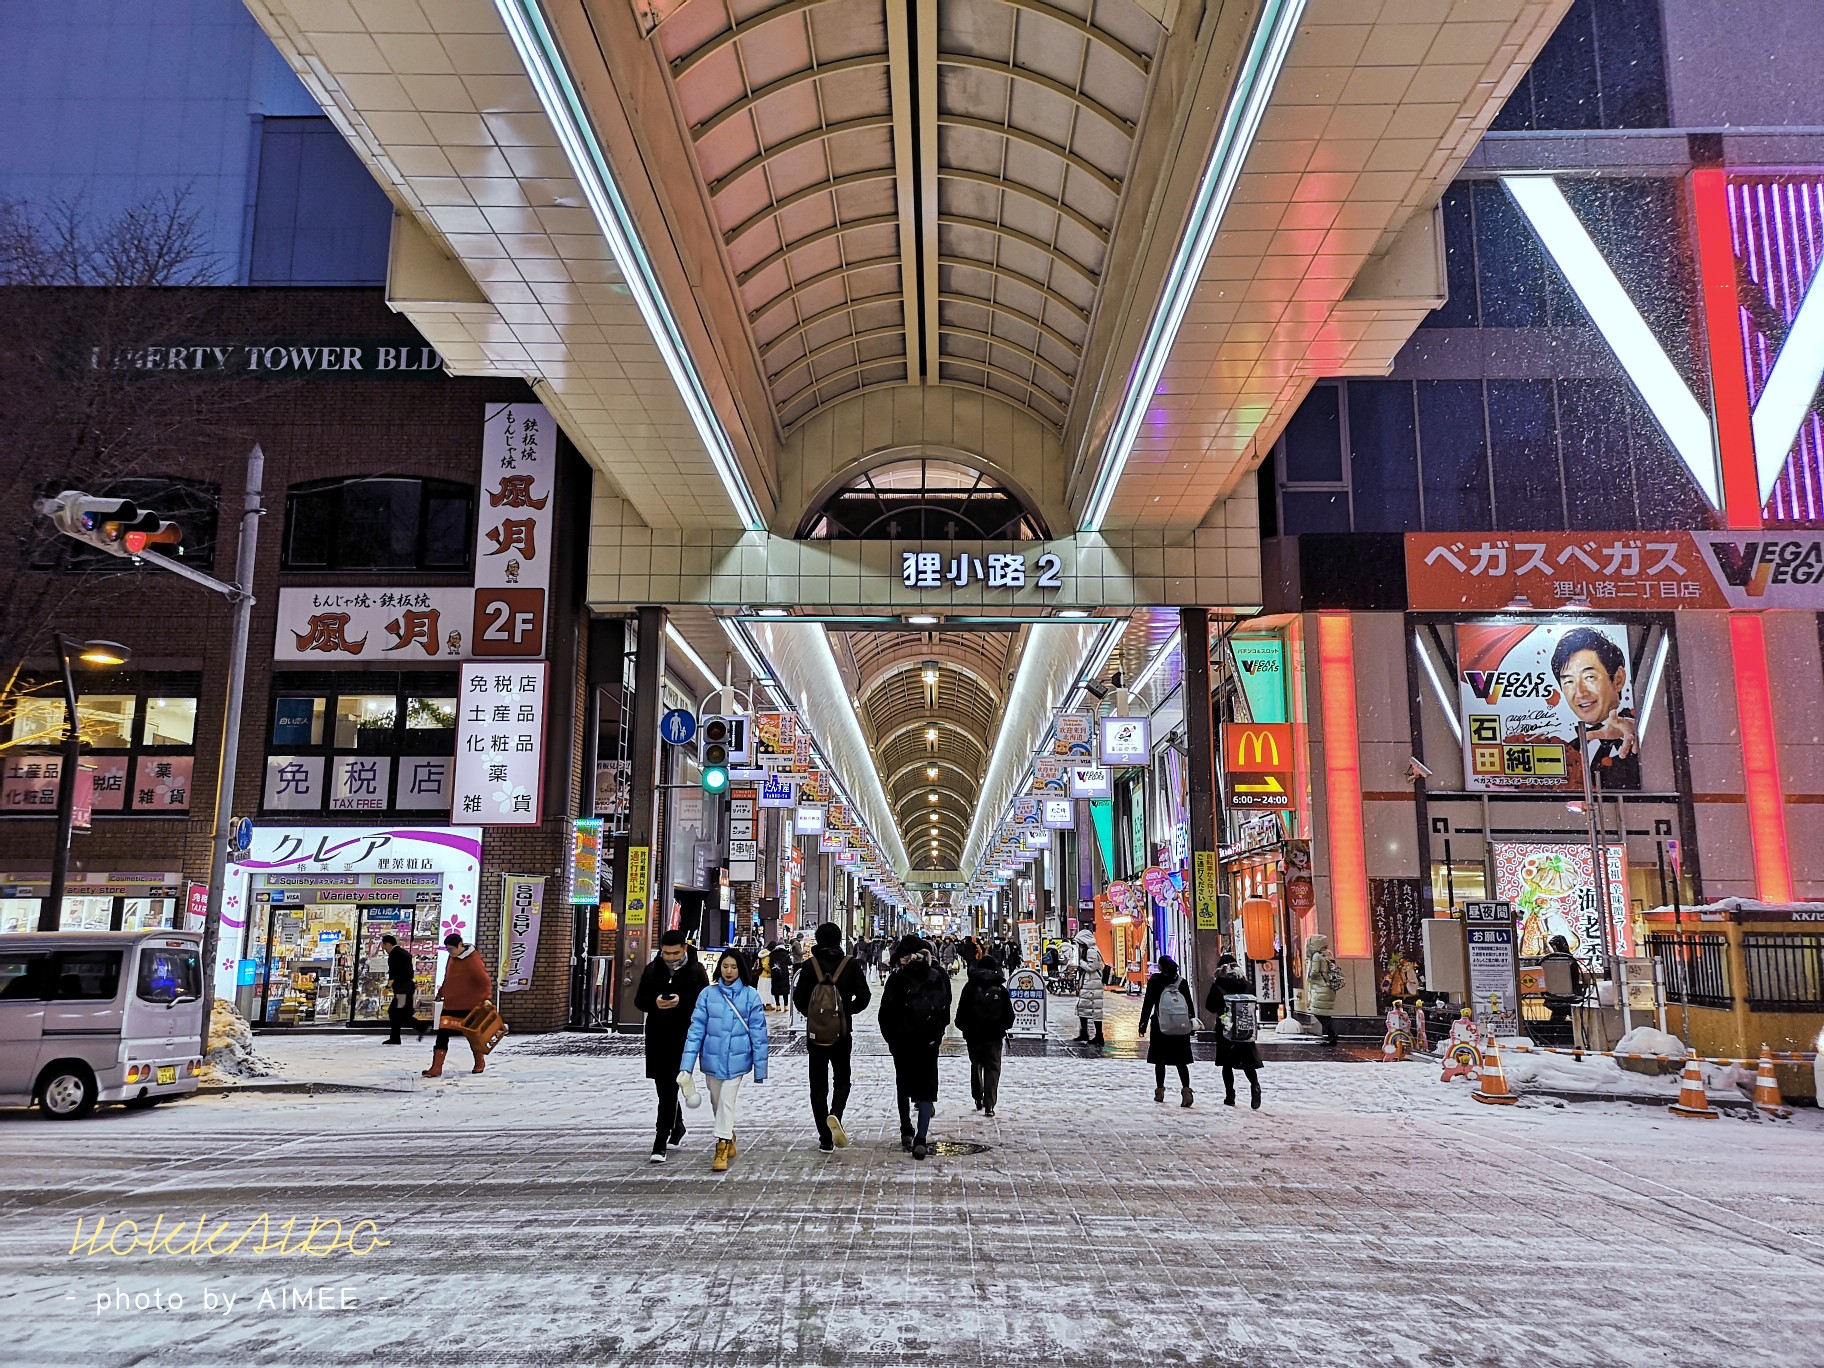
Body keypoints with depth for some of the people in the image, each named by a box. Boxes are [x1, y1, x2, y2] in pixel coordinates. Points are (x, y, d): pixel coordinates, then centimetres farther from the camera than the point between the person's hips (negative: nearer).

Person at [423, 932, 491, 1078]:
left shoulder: (472, 960, -18)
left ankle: (480, 1062, 30)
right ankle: (436, 1068, -3)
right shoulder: (452, 958, 6)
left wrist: (485, 998, -32)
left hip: (469, 1007, -6)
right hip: (450, 1005, 6)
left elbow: (485, 981, -21)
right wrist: (440, 993, 17)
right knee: (442, 1035, -3)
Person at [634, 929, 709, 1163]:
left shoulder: (696, 970, -4)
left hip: (683, 1036, -4)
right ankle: (677, 1126, 37)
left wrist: (681, 1001, -24)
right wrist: (654, 1002, -14)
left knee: (670, 1089, -8)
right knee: (663, 1087, 14)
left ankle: (660, 1143, -5)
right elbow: (639, 1000, 8)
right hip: (657, 1036, 4)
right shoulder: (653, 969, 6)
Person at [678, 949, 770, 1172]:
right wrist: (686, 1066, -9)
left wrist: (760, 1067, -3)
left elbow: (758, 1032, -3)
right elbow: (696, 1029, -4)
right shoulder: (708, 993, -3)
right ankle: (729, 1139, 40)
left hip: (737, 1059, -3)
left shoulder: (750, 995, -6)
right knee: (716, 1102, 17)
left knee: (727, 1102, -6)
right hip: (712, 1058, 3)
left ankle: (722, 1149, 7)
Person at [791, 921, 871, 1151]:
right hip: (843, 1033, 0)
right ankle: (835, 1114, -13)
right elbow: (863, 996, -6)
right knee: (842, 1079, 16)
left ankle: (825, 1139, 8)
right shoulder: (851, 964, -4)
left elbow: (799, 999, -4)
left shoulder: (809, 965, -4)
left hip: (815, 1032, 0)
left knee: (818, 1085, 9)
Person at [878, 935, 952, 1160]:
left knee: (903, 1085, 17)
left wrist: (890, 1037, 4)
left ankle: (906, 1132, 23)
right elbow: (946, 1008, 4)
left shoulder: (898, 978, -8)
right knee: (926, 1087, 2)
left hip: (902, 1041, -1)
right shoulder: (938, 977, 0)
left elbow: (886, 1012, -7)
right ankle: (921, 1138, -12)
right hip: (929, 1041, 1)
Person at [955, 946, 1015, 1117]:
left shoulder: (970, 987, -5)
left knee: (976, 1066, 18)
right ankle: (989, 1105, -8)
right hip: (995, 1034, 0)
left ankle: (978, 1100, 25)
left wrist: (964, 1028, 10)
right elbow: (1009, 1013, 2)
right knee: (993, 1068, 2)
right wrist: (1004, 1028, 18)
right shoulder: (1000, 988, -3)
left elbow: (962, 1011, -4)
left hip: (974, 1033, 0)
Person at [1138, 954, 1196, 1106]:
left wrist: (1143, 1023, 2)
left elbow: (1148, 1003, -4)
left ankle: (1159, 1091, 12)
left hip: (1160, 1026, -2)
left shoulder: (1154, 981, -5)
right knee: (1181, 1061, 3)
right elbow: (1189, 1004, 8)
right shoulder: (1182, 982, 4)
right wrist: (1192, 1022, 16)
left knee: (1160, 1060, 9)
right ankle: (1186, 1090, -13)